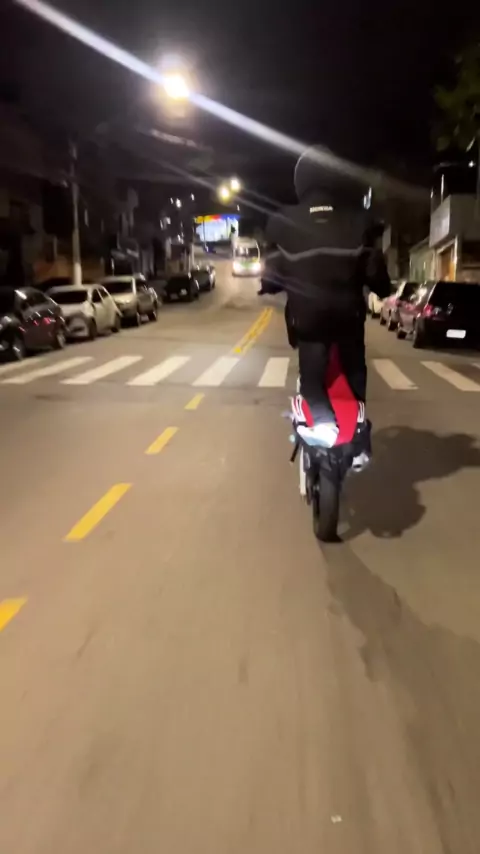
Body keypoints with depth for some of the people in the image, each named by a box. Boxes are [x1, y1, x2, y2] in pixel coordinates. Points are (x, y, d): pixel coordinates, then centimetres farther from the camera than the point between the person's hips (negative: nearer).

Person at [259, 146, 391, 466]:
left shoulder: (286, 222, -4)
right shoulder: (358, 221, -2)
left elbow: (275, 269, 0)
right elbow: (374, 269, -1)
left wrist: (267, 285, 22)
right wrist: (384, 289, 20)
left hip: (307, 315, -1)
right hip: (349, 312, 1)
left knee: (312, 373, 9)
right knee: (355, 371, 19)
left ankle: (323, 421, -16)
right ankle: (361, 437, 16)